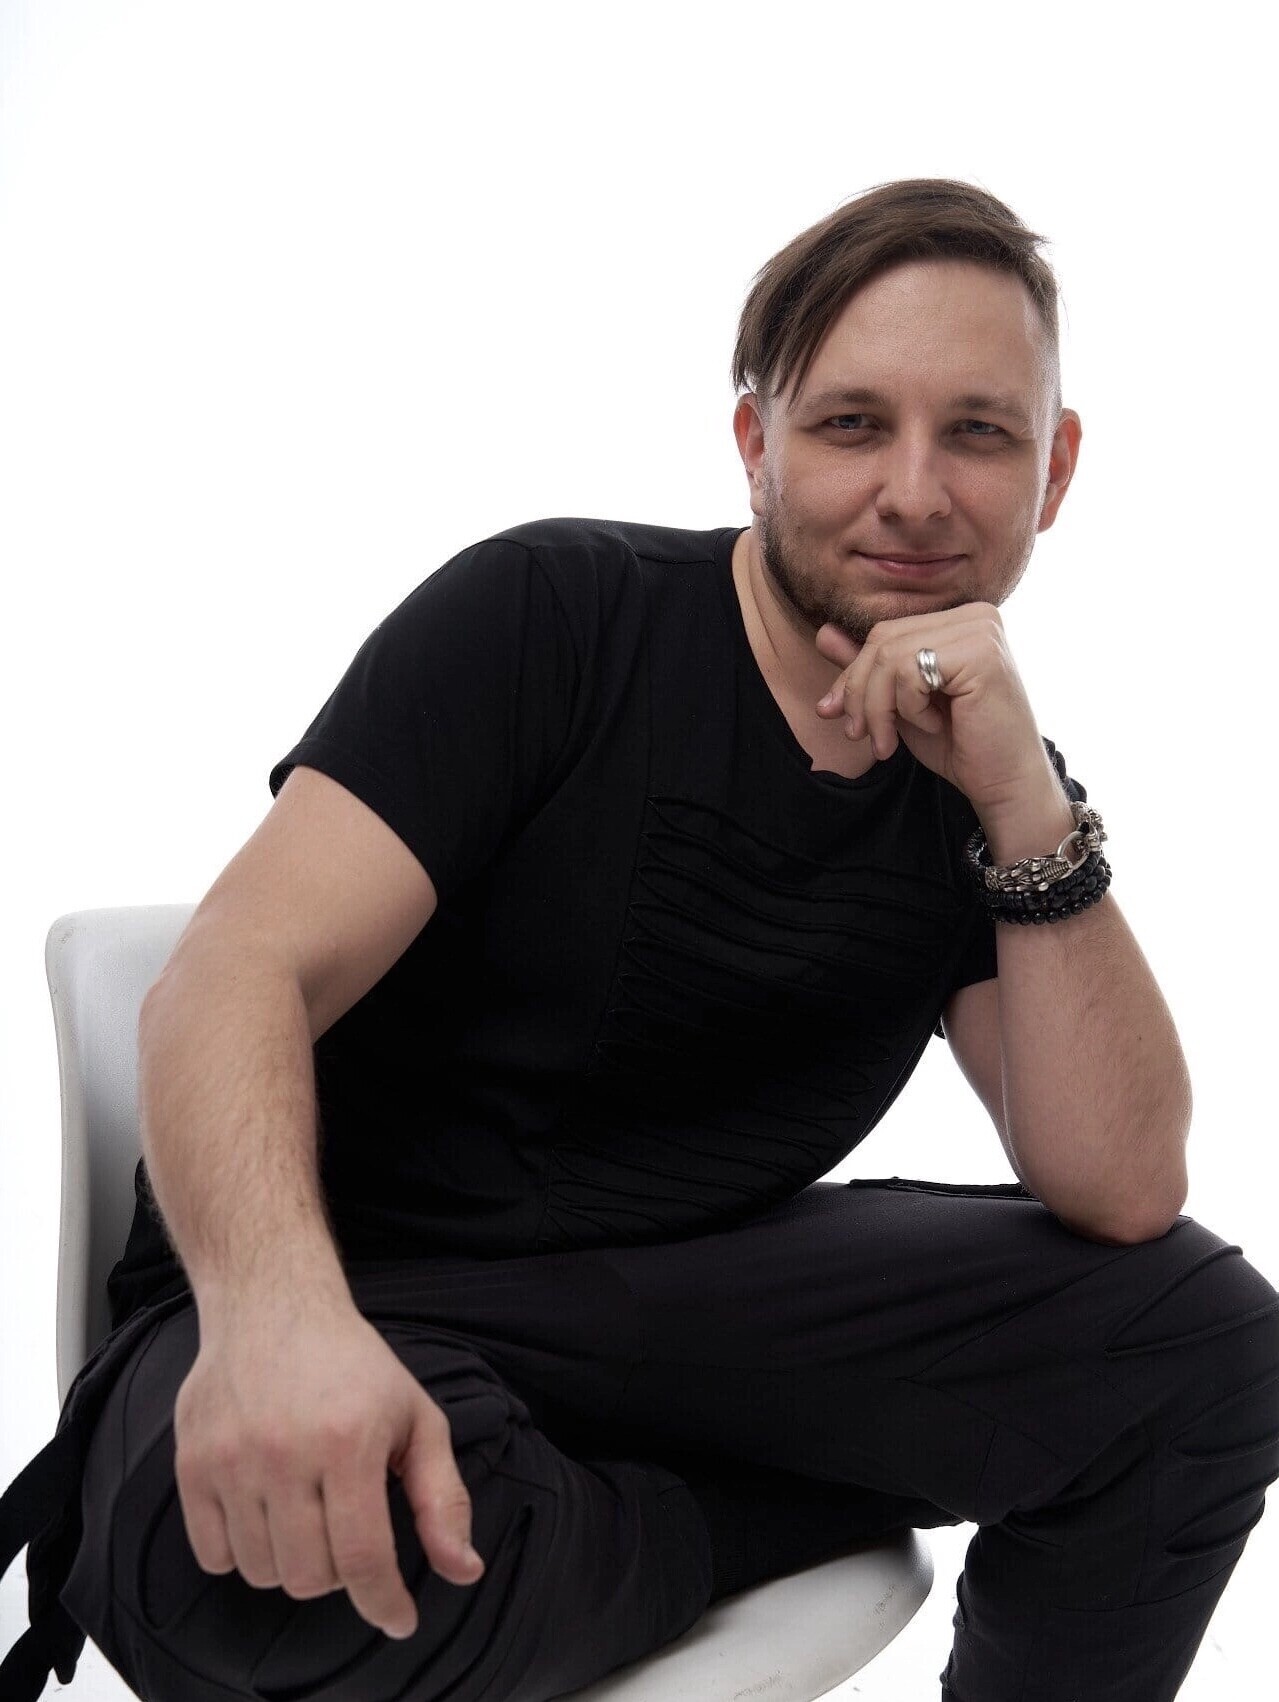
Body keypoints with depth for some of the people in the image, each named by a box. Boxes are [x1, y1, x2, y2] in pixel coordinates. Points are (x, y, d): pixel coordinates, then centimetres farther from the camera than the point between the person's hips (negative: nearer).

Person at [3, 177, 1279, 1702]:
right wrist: (277, 1310, -40)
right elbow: (237, 977, -19)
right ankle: (809, 1512, -11)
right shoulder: (547, 614, -9)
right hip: (367, 1287, -3)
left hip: (695, 1294, 4)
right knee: (260, 1546, -38)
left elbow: (1120, 1194, -7)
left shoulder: (987, 781, 4)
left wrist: (1026, 810, -19)